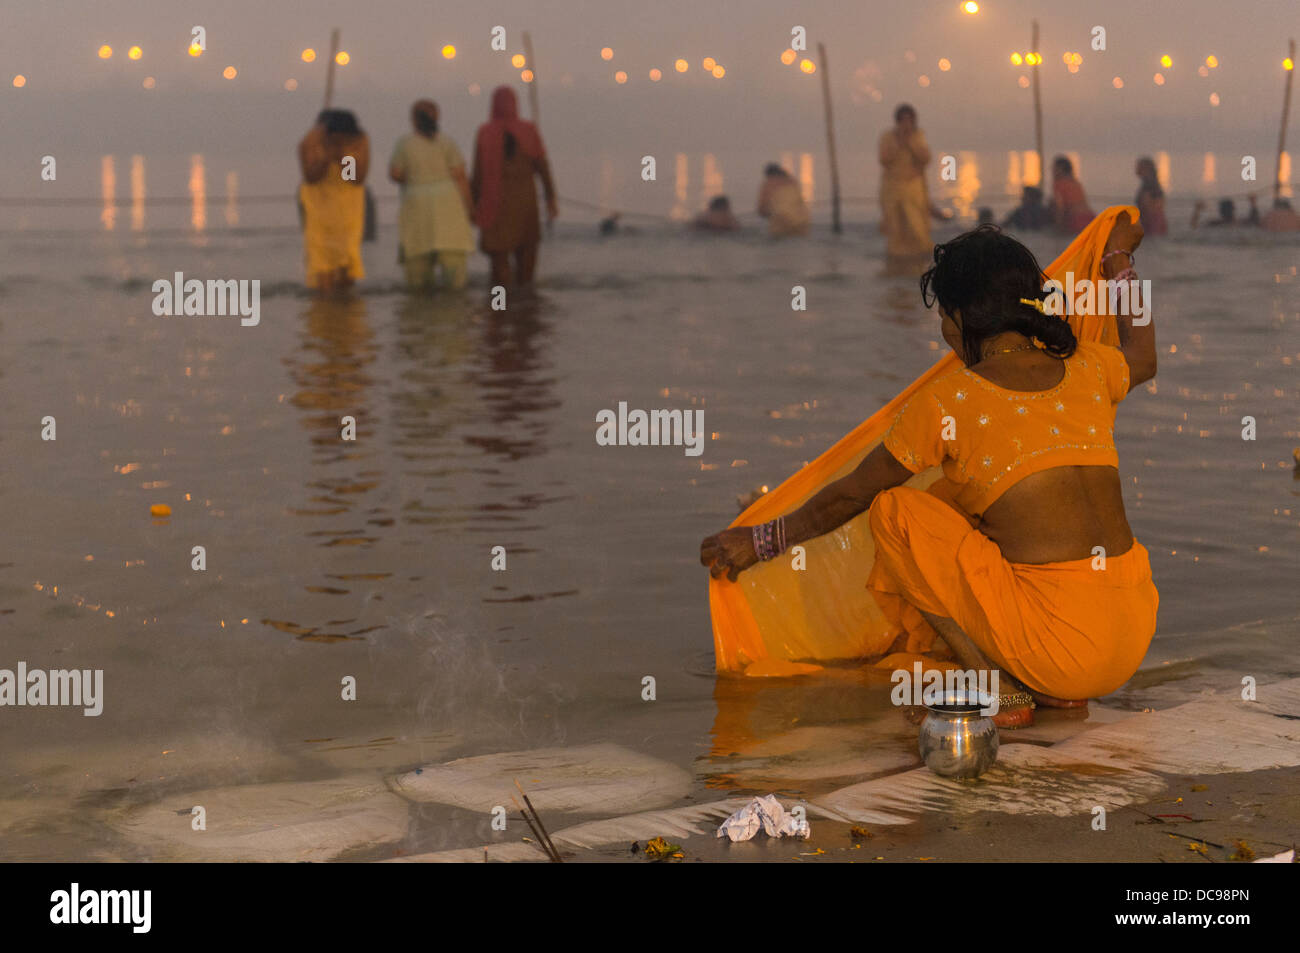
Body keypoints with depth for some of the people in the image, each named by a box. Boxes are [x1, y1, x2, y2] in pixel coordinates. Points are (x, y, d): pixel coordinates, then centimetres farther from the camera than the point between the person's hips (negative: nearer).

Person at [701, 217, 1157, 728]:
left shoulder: (949, 401, -4)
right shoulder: (1085, 368, 11)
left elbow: (850, 496, 8)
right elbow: (1142, 359, 38)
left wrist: (762, 541, 23)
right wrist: (1119, 260, 53)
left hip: (1064, 651, -7)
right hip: (1136, 637, 7)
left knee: (894, 510, 8)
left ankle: (994, 690, 1)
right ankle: (1061, 689, 15)